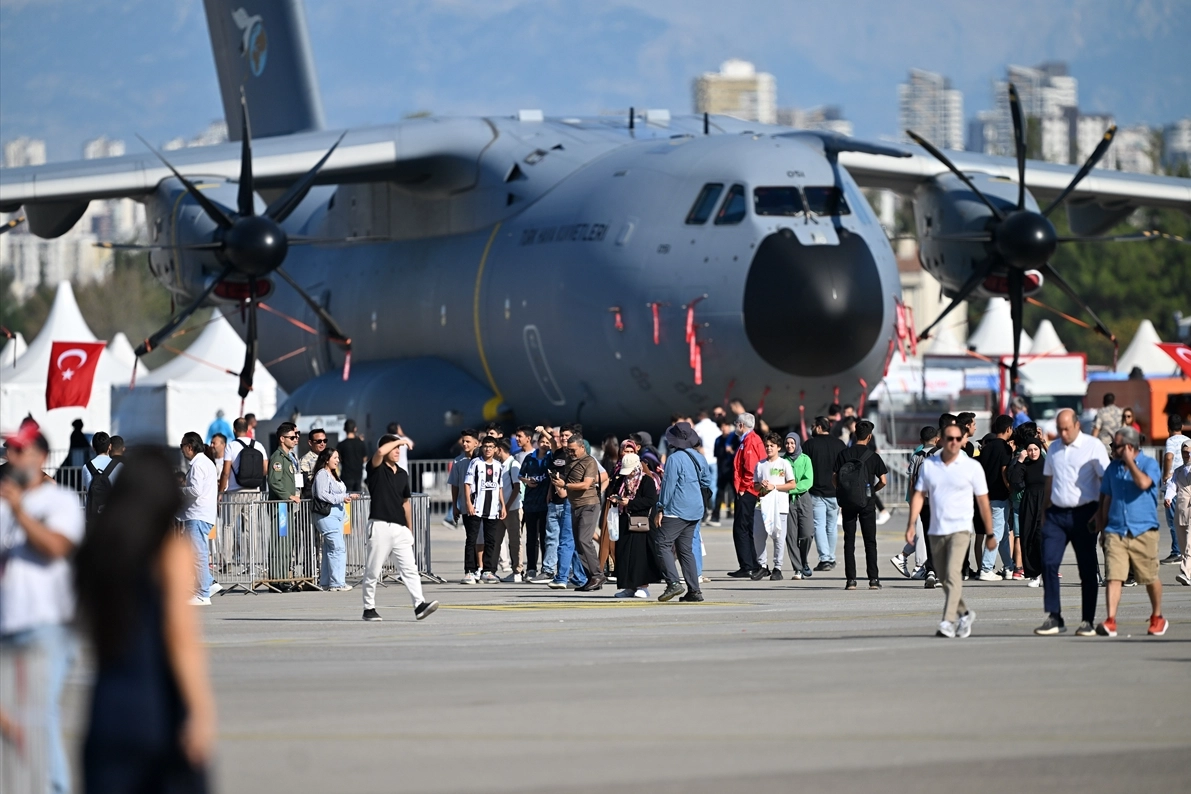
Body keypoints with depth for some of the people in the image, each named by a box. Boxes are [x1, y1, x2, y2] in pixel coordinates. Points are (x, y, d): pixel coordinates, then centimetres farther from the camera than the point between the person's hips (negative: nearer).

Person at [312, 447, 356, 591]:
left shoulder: (333, 475, 20)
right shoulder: (322, 474, -9)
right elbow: (321, 494, -19)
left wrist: (347, 497, 10)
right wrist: (341, 498, -17)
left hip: (337, 514, 10)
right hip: (327, 514, -10)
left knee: (329, 549, 11)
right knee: (338, 548, -13)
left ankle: (325, 582, 14)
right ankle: (337, 583, -12)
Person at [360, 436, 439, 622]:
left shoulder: (402, 474, 16)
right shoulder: (376, 469, -1)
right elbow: (380, 452, -24)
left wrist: (409, 529, 22)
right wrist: (400, 440, -9)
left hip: (400, 528, 5)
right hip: (380, 526, -5)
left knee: (410, 568, -5)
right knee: (372, 571, 2)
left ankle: (419, 605, -13)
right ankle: (369, 608, 11)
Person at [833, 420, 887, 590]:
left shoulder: (843, 454, 0)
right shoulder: (873, 456, -4)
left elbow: (834, 478, -4)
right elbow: (883, 481, -6)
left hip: (847, 502, 1)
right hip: (866, 503, -1)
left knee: (849, 541, 6)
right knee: (870, 541, 5)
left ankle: (851, 579, 2)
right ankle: (873, 579, 0)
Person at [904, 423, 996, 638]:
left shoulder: (972, 467, -1)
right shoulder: (928, 464, 7)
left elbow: (983, 501, 3)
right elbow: (919, 495, 9)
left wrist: (990, 534, 5)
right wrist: (911, 524, -2)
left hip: (959, 529, -4)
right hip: (935, 530, 4)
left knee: (952, 575, -19)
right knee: (945, 580, 12)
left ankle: (948, 623, -23)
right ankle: (964, 614, 33)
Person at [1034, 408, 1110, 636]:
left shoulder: (1093, 446, -4)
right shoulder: (1054, 449, 13)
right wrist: (1044, 511, 15)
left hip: (1082, 514, -5)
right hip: (1056, 513, 5)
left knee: (1087, 568, 1)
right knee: (1048, 563, -6)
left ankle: (1088, 621, 8)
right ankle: (1054, 618, -3)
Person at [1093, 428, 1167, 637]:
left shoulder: (1149, 464, -3)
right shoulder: (1113, 467, 12)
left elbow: (1144, 483, -24)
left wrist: (1129, 461, -15)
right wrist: (1102, 526, 16)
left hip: (1143, 532, -3)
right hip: (1116, 531, 3)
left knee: (1150, 578, 8)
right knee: (1113, 577, -11)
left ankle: (1157, 618, 28)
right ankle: (1110, 622, -18)